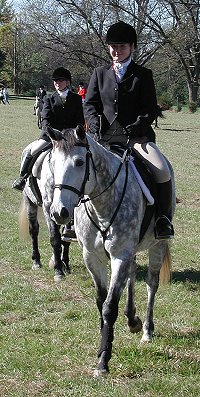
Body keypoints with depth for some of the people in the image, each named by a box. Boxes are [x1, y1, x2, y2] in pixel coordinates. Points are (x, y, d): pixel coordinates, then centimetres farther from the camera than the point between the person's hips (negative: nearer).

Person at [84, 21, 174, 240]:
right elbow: (89, 104, 11)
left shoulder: (143, 75, 9)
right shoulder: (99, 74, 16)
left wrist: (137, 127, -13)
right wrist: (95, 124, -8)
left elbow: (150, 108, 3)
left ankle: (163, 219, -12)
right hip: (104, 136, 2)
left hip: (137, 136, -2)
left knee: (162, 171, -27)